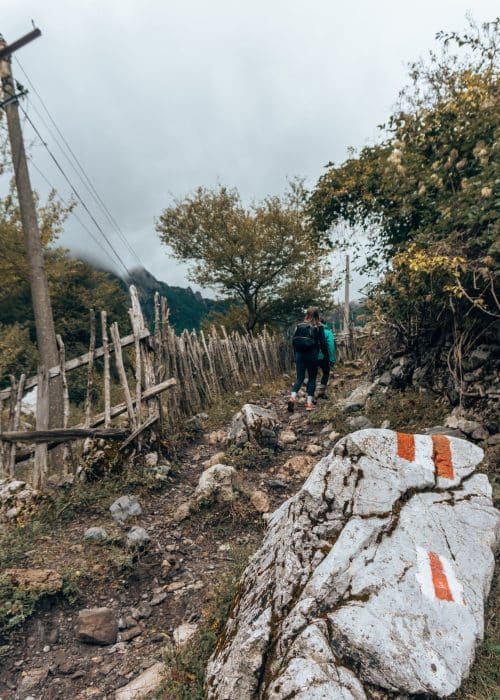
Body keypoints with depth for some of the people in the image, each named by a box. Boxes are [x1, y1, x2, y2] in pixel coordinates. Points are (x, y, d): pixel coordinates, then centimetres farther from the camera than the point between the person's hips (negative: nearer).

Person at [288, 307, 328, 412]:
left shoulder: (299, 325, 4)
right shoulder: (318, 327, -4)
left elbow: (294, 341, 6)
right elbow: (323, 343, -3)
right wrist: (326, 355, 7)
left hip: (299, 355, 3)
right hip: (312, 355, -2)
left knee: (299, 378, 10)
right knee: (312, 378, 9)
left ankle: (292, 397, -12)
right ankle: (309, 403, 6)